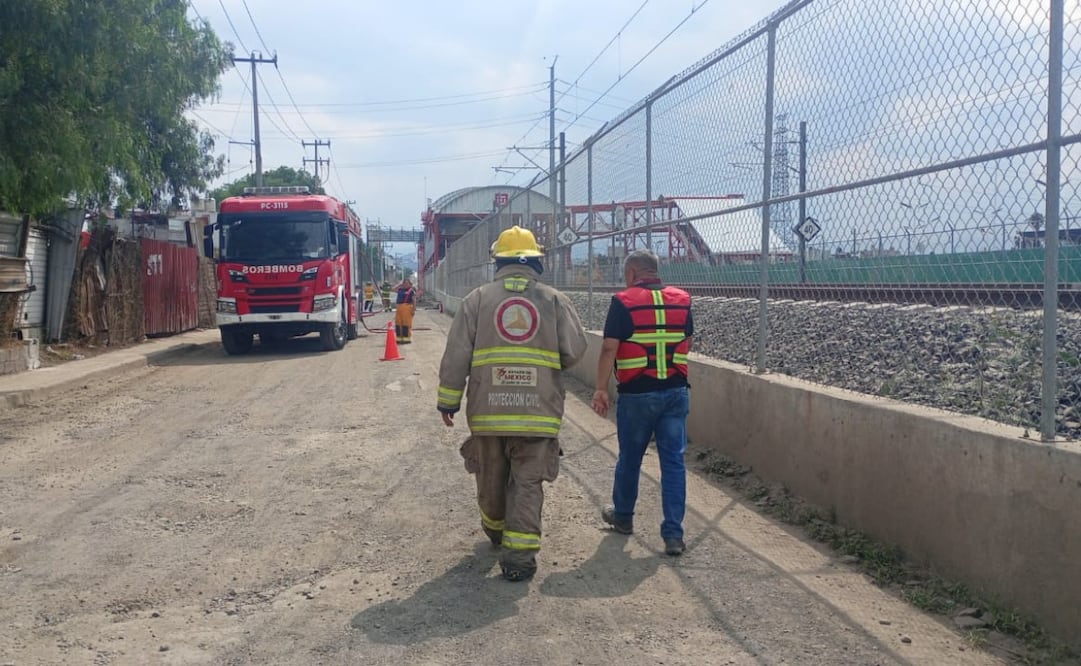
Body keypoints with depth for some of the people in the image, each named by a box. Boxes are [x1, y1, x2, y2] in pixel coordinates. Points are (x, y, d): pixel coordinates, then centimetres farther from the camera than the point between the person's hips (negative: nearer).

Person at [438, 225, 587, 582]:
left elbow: (456, 355, -1)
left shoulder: (477, 299, 2)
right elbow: (575, 349, -1)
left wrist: (448, 400, 6)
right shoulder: (554, 300, 2)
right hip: (538, 410, -1)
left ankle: (495, 529, 41)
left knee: (491, 479, 19)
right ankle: (519, 554, -1)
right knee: (527, 484, 3)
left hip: (488, 409, 1)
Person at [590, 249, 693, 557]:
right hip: (676, 392, 3)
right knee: (674, 461, 5)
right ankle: (673, 534, 2)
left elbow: (609, 349, -13)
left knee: (629, 459, 15)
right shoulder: (681, 300, 4)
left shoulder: (623, 302, -9)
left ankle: (623, 516, 34)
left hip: (637, 394, -3)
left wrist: (601, 389, -8)